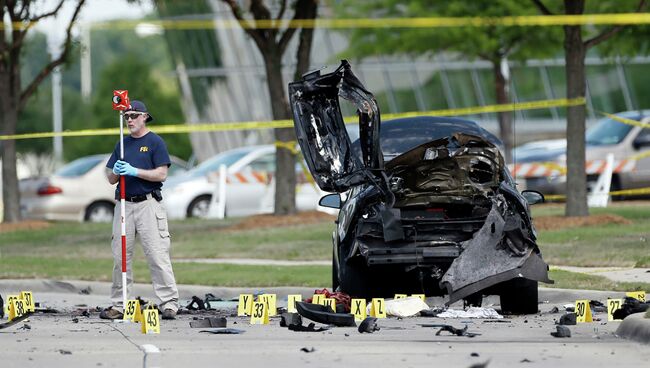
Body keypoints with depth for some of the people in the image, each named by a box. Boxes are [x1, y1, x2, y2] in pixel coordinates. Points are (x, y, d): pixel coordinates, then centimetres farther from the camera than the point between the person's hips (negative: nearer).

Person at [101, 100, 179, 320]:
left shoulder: (155, 142, 0)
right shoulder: (122, 144, 17)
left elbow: (161, 174, -9)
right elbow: (111, 179, 16)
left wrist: (134, 171, -16)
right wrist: (116, 171, -7)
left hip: (148, 204, -6)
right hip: (124, 205, 6)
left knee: (157, 255, -11)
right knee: (120, 256, 4)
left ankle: (169, 303, -11)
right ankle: (118, 305, 9)